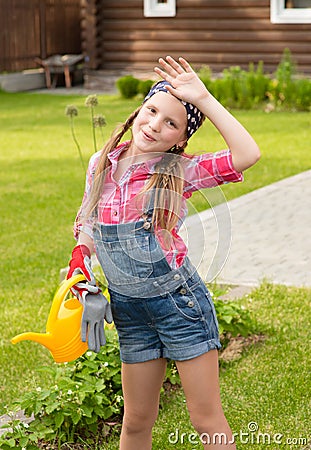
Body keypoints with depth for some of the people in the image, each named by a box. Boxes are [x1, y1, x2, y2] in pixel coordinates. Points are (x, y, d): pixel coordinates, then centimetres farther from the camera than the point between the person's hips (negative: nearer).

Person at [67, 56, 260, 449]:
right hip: (128, 310, 4)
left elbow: (247, 154, -25)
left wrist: (203, 98, -22)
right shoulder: (102, 164, 3)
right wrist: (79, 261, -3)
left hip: (179, 300, -4)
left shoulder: (179, 171, -10)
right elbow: (86, 224, 16)